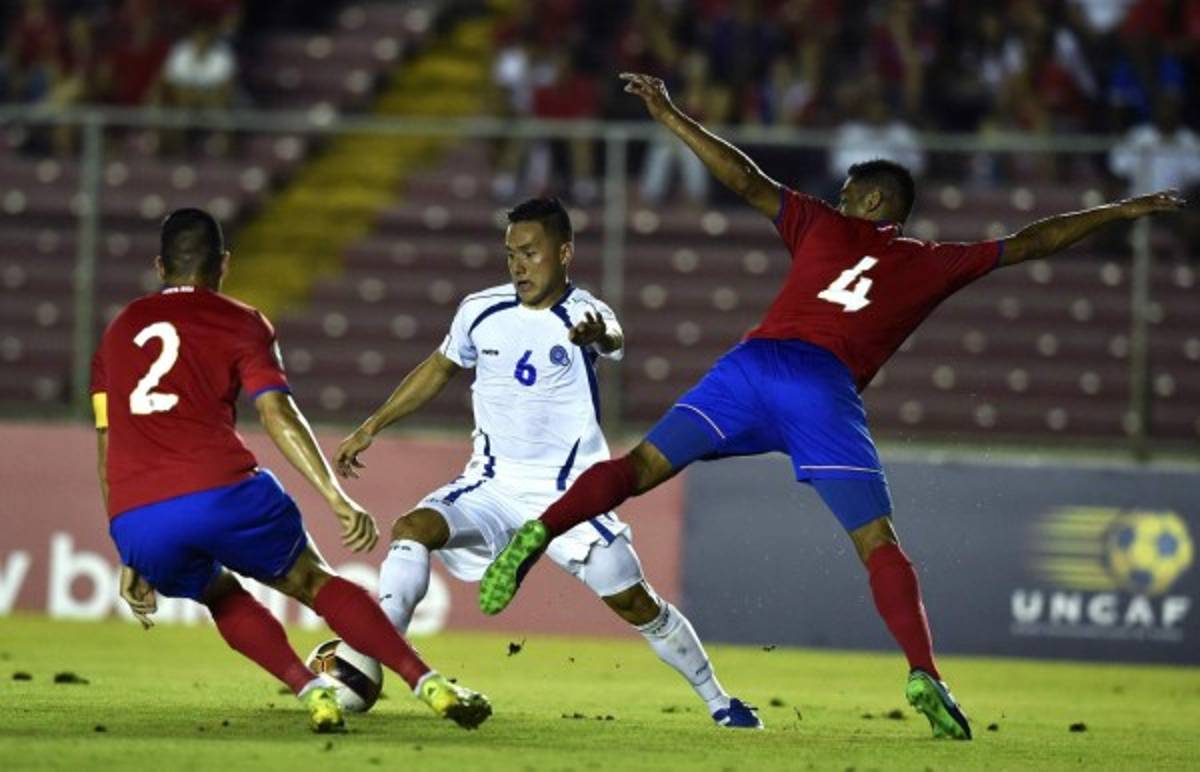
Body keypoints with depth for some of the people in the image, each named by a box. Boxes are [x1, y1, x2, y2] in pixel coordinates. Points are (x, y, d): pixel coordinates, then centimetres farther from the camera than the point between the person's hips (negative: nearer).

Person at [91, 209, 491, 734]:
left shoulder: (117, 331, 25)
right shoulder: (239, 322, 13)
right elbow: (278, 416, -2)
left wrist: (132, 561, 27)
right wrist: (339, 500, -7)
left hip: (133, 520, 3)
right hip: (220, 494, -2)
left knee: (221, 594, 30)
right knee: (313, 582, 17)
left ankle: (312, 690, 10)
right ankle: (430, 685, 6)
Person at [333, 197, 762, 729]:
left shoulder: (585, 316, -14)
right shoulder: (480, 311, -1)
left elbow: (613, 340, -40)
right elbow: (439, 368, 18)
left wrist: (599, 337, -66)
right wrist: (369, 430, 18)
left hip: (568, 495, -3)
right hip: (491, 485, 3)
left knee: (636, 604, -2)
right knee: (412, 529, -24)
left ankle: (717, 701, 19)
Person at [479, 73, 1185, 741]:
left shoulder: (824, 226, 24)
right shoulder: (937, 264, 23)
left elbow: (747, 180, 19)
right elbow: (1033, 244, 29)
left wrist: (669, 115, 25)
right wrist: (1120, 210, 41)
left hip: (753, 362, 2)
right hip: (825, 388, -1)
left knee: (642, 466, -5)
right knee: (879, 545, -1)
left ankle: (543, 529, -29)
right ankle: (925, 674, -18)